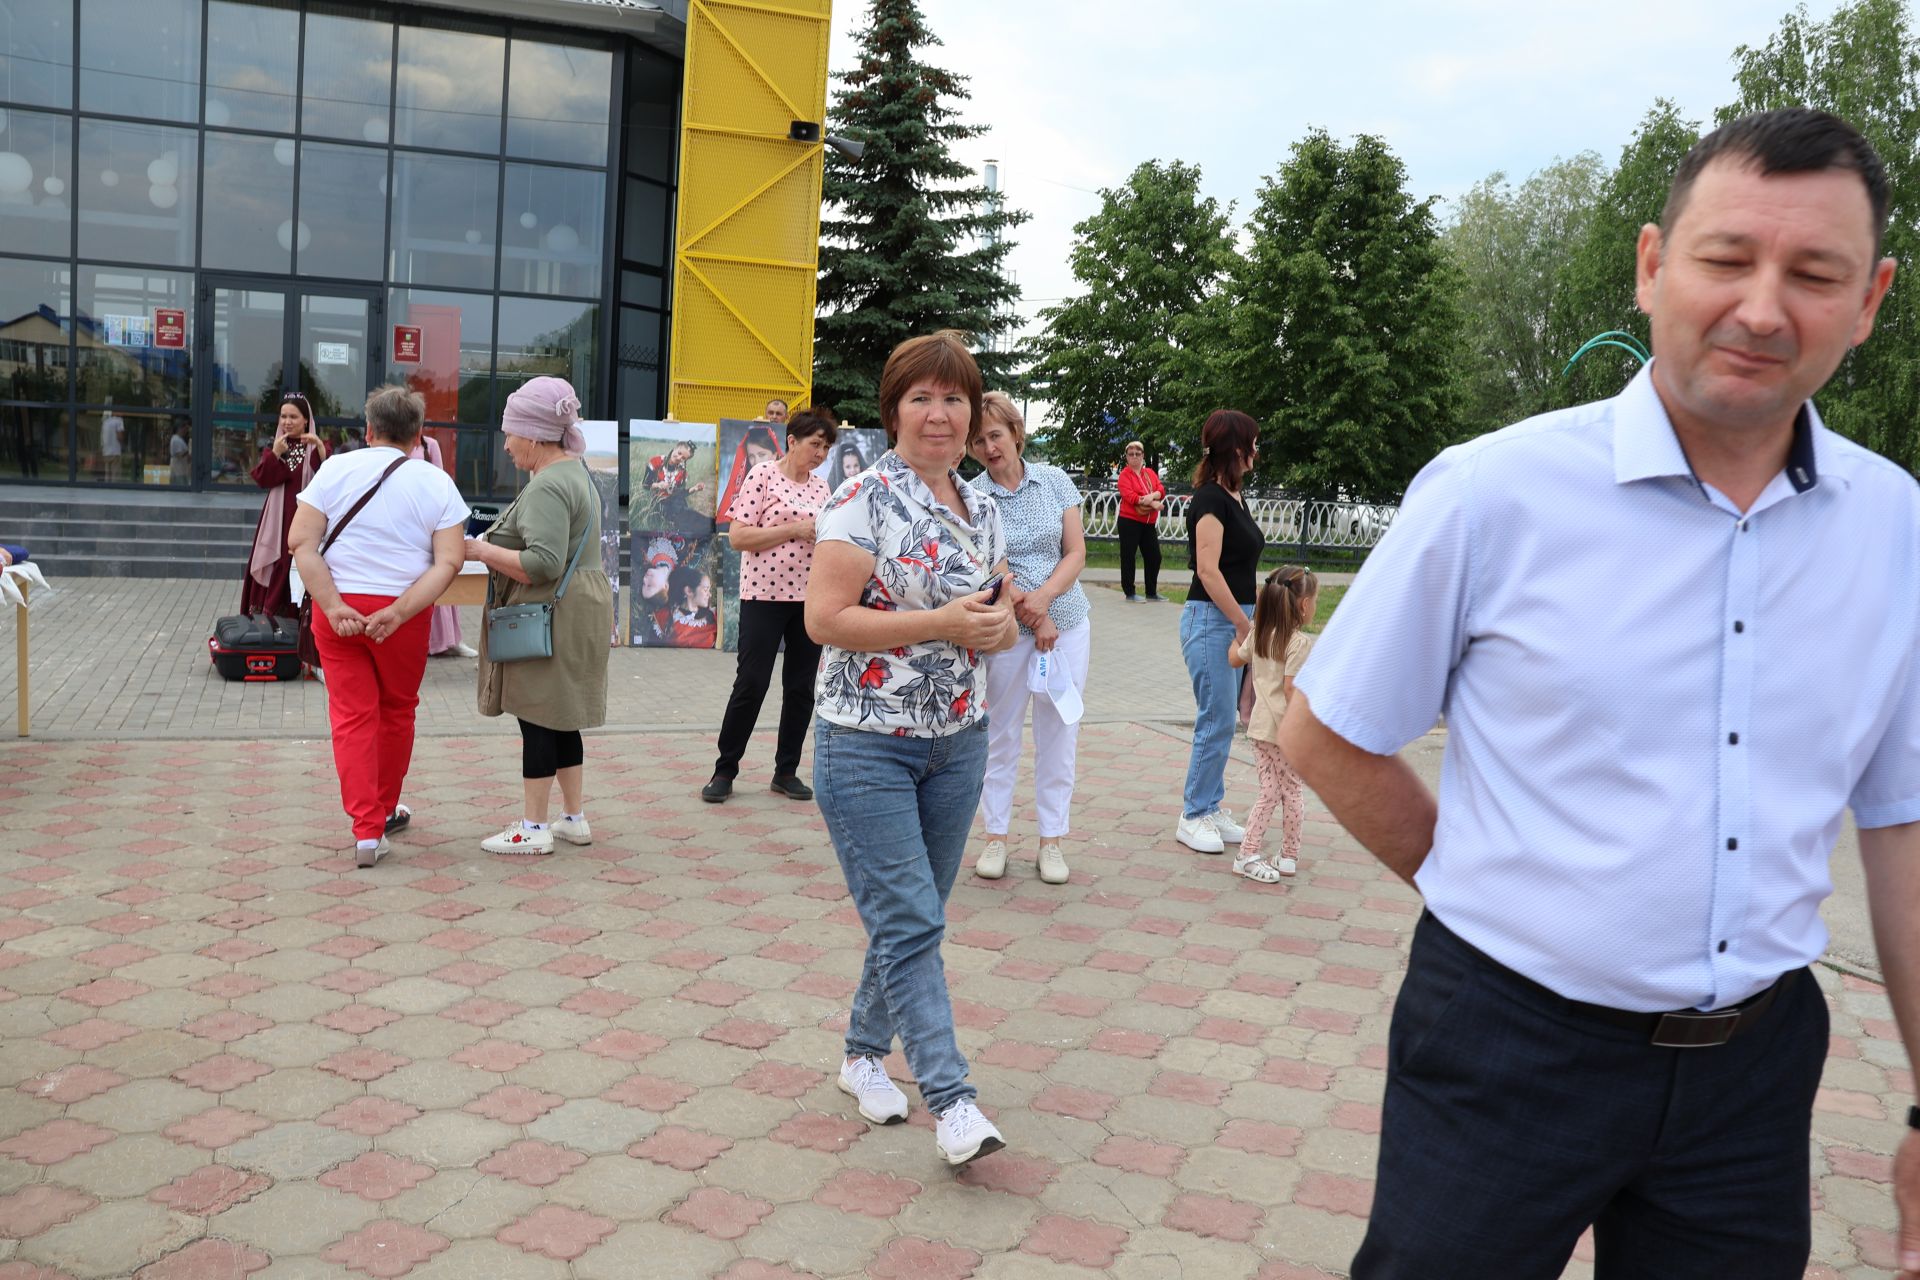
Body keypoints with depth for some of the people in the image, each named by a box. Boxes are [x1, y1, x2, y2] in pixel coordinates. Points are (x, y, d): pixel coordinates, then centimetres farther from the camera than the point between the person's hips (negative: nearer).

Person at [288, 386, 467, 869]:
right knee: (396, 711, 17)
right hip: (403, 614, 0)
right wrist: (399, 612, -13)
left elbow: (300, 541, -8)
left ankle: (367, 829, -3)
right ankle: (384, 810, 33)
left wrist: (332, 605, -11)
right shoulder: (438, 483, 0)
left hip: (337, 609, 0)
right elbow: (449, 562, -10)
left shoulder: (336, 469, 1)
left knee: (352, 715, 4)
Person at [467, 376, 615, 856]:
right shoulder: (575, 472, 15)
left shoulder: (548, 487, -18)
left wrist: (481, 551, -15)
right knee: (560, 720, 15)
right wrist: (493, 546, 18)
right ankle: (575, 818, 22)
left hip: (550, 616, -10)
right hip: (579, 607, 10)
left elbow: (543, 564, -26)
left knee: (537, 720, -3)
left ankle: (533, 828, 4)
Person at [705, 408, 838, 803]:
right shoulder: (763, 475, -4)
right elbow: (738, 536, -11)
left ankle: (787, 771, 18)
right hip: (765, 593, -6)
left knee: (801, 687, 7)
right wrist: (796, 529, -16)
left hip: (810, 597, 6)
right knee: (751, 684, -4)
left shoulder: (822, 487, 13)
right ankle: (724, 770, 8)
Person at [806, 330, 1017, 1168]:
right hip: (867, 744, -6)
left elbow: (999, 612, 20)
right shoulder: (864, 499, -11)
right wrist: (939, 623, -22)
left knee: (912, 919, 14)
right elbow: (823, 618, -17)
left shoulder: (983, 511, 10)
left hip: (957, 739, 7)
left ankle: (864, 1054, 32)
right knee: (909, 923, -6)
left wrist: (1000, 627, -4)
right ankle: (950, 1100, 0)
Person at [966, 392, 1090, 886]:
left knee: (1058, 734, 6)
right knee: (1000, 734, 6)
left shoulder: (1056, 482, 3)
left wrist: (1043, 596, -17)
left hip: (1066, 621, 2)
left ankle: (1052, 840, 17)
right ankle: (996, 836, 18)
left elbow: (1076, 553, 0)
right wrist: (1031, 615, -15)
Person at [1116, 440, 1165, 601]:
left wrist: (1152, 496, -21)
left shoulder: (1150, 473, 12)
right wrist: (1153, 503, -19)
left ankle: (1152, 592, 19)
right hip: (1129, 521, -6)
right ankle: (1129, 593, 6)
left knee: (1154, 557, 8)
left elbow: (1162, 490, 2)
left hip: (1149, 522, 6)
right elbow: (1129, 496, -17)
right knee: (1128, 557, -1)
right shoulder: (1125, 474, -5)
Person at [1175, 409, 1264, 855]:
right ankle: (1193, 818, 6)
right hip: (1212, 620, -9)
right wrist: (1243, 624, -17)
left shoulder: (1233, 497, 14)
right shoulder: (1210, 499, -14)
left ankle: (1212, 807, 22)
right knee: (1217, 722, -4)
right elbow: (1208, 570, -19)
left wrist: (1247, 621, 14)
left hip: (1235, 619, 9)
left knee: (1223, 721, 13)